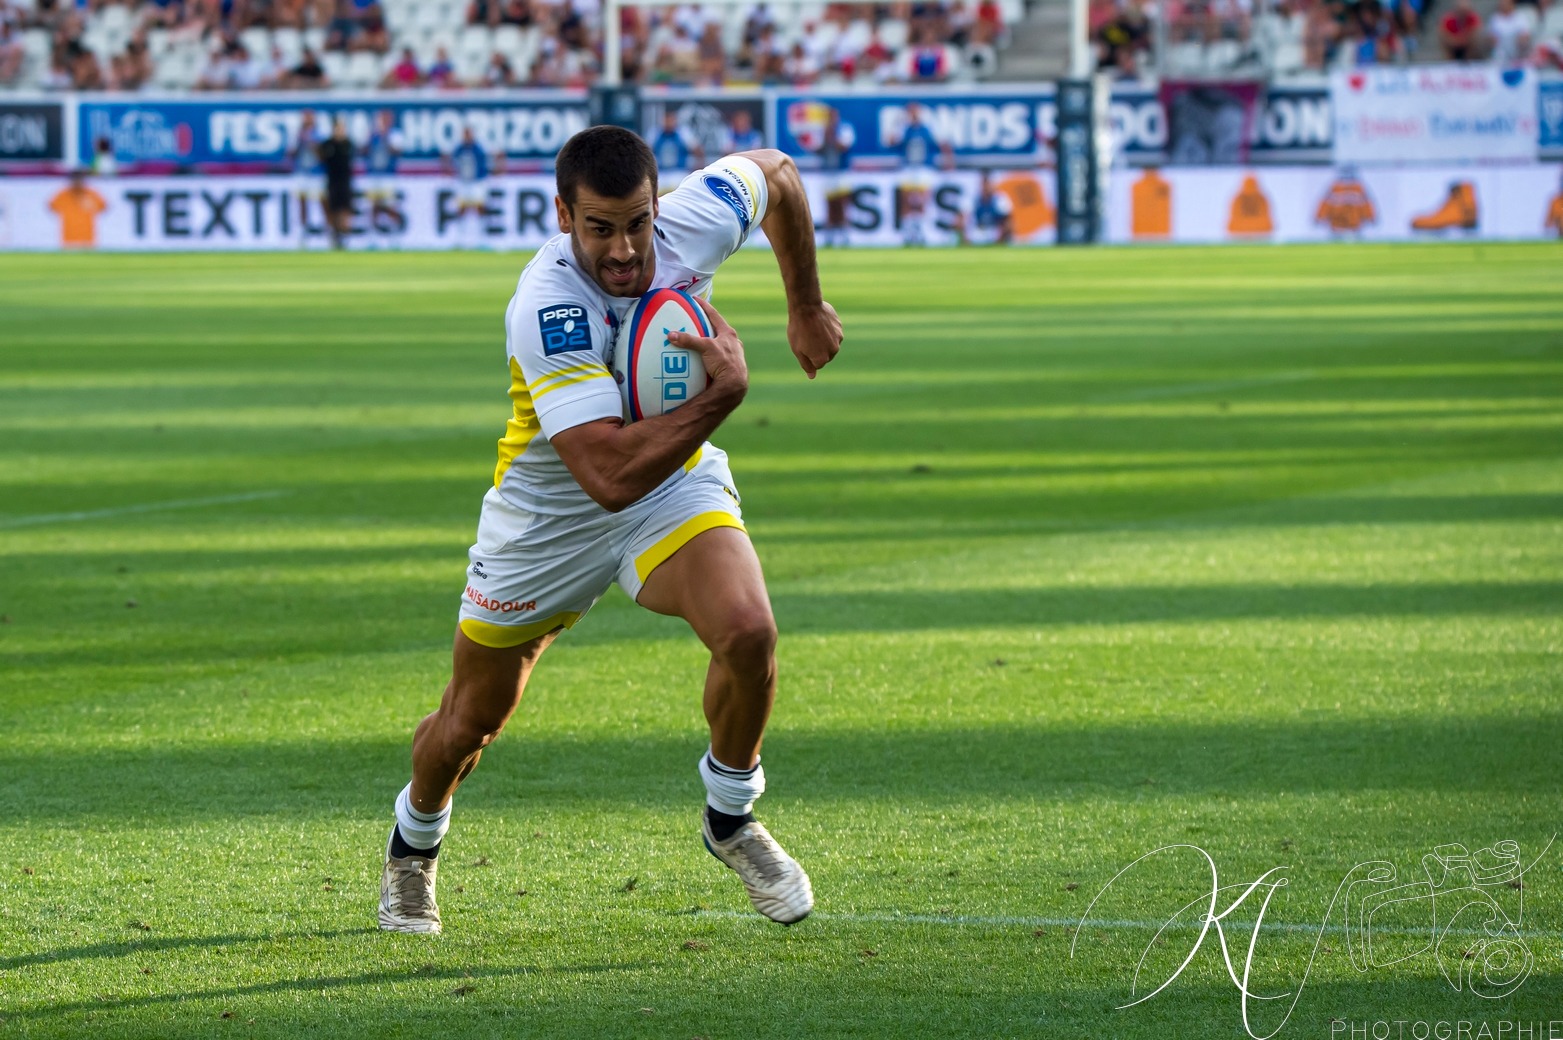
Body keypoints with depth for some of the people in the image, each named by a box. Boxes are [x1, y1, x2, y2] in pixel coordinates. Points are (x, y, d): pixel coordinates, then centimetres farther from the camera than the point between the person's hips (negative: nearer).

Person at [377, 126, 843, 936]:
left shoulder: (695, 221, -23)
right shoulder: (547, 309, -37)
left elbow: (774, 172, 3)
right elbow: (611, 476, -43)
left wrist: (805, 306, 9)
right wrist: (724, 392, -41)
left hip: (676, 483, 3)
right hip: (550, 509, -3)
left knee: (748, 630, -26)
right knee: (472, 720, 11)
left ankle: (731, 818, 1)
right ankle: (413, 848, 45)